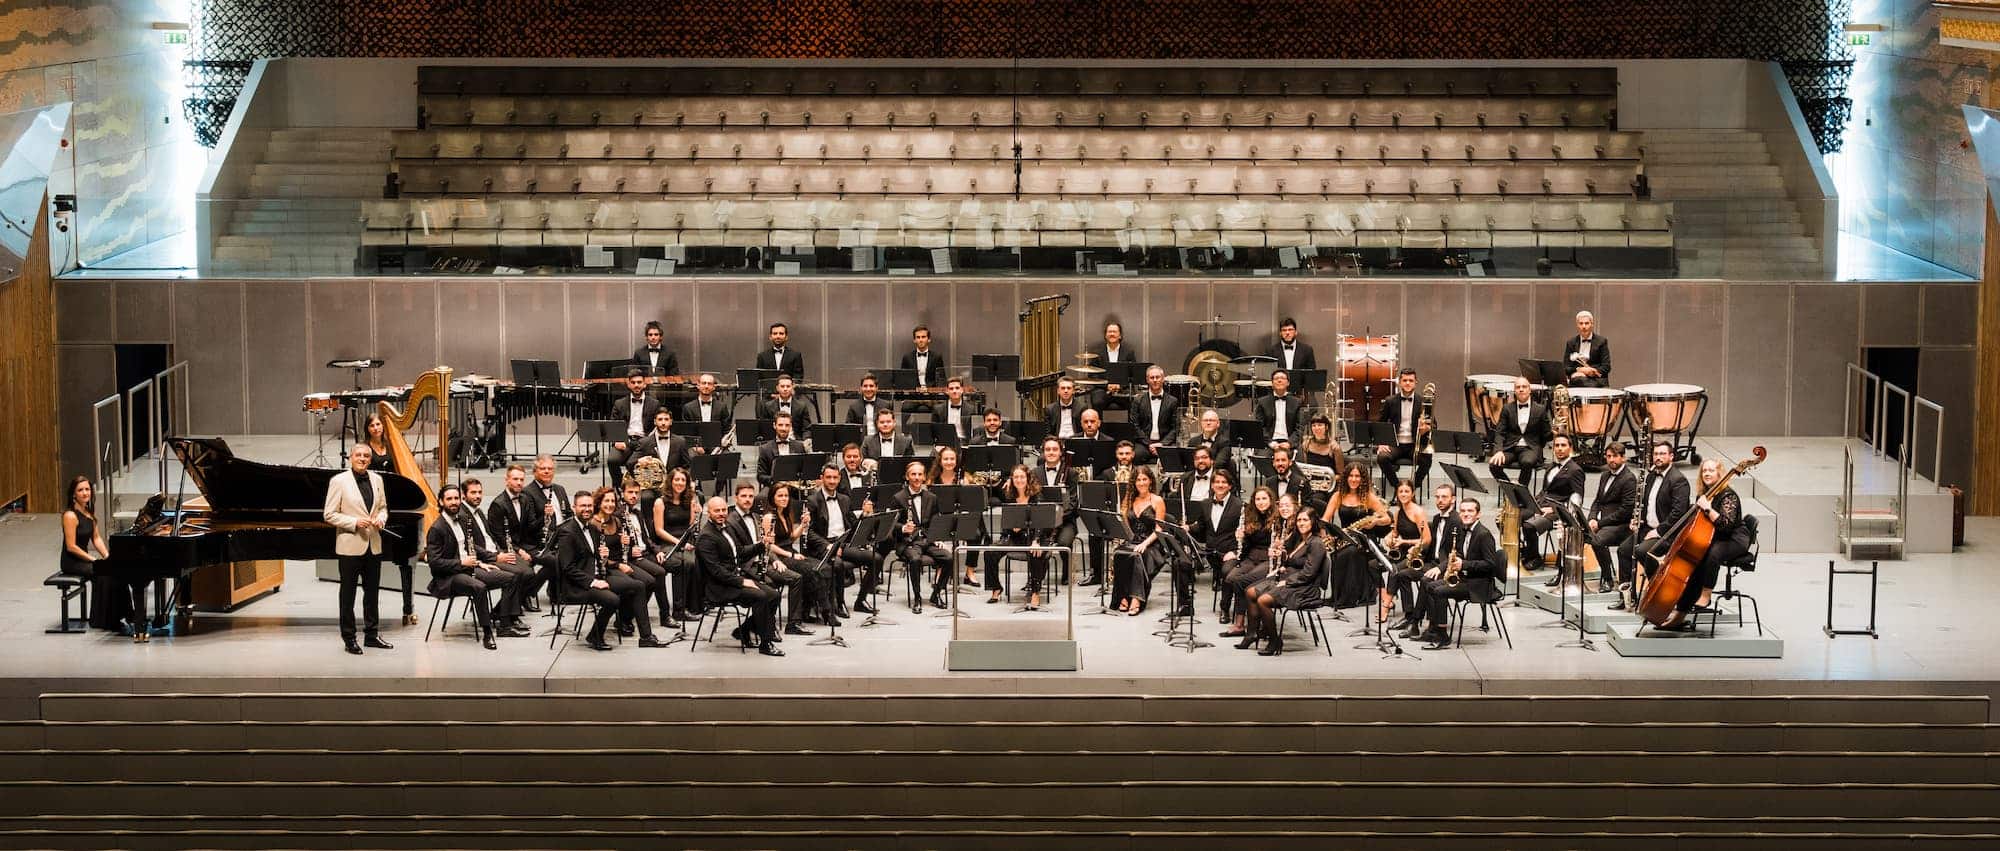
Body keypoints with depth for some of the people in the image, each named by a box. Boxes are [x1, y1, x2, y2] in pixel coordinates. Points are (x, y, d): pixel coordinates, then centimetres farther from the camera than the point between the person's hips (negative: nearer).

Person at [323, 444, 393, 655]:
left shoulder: (376, 479, 8)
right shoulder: (339, 482, -8)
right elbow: (329, 515, -9)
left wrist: (381, 519, -5)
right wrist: (354, 523, -19)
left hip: (373, 545, 5)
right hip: (351, 545, -5)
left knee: (372, 591, 12)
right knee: (348, 592, 4)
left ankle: (372, 634, 22)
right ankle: (349, 638, 10)